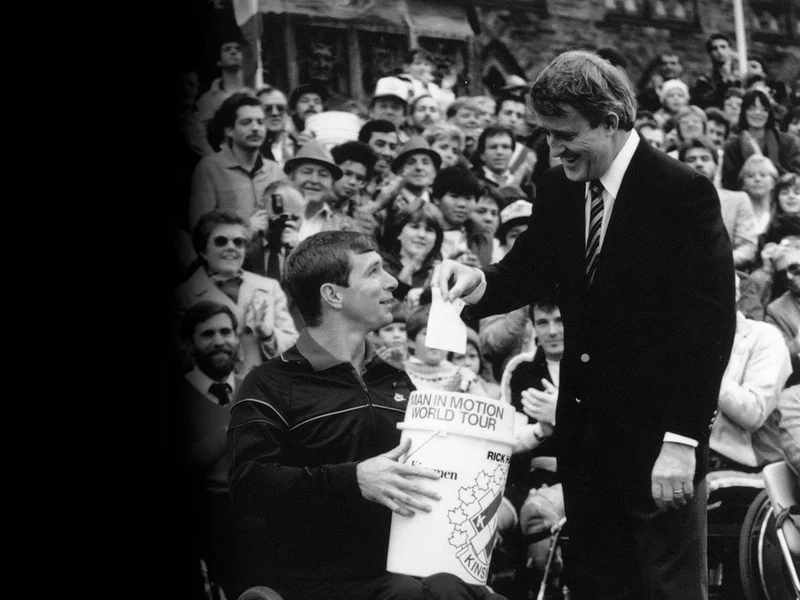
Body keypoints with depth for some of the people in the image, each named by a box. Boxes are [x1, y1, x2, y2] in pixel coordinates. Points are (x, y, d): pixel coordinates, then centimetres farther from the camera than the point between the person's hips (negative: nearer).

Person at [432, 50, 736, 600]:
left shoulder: (684, 193, -15)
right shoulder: (559, 190, 4)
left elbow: (710, 322, -16)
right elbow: (525, 273, 8)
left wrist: (681, 439, -20)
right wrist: (478, 281, -16)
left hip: (657, 436, -6)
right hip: (584, 431, 6)